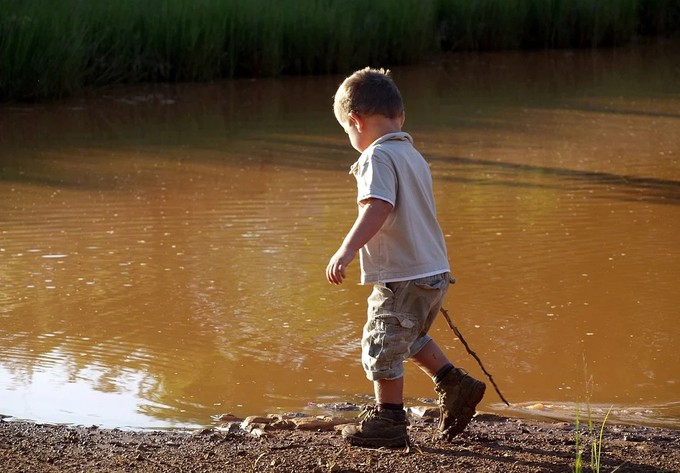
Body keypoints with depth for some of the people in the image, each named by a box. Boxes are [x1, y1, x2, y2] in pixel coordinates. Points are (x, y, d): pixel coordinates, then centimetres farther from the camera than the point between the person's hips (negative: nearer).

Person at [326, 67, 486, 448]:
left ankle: (389, 420, 13)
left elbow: (378, 207, -29)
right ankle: (455, 385, 30)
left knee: (383, 346, 4)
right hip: (434, 272, 9)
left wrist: (348, 249, -37)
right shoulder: (413, 155, 14)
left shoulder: (377, 156, -14)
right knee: (410, 337, 28)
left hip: (402, 277, -9)